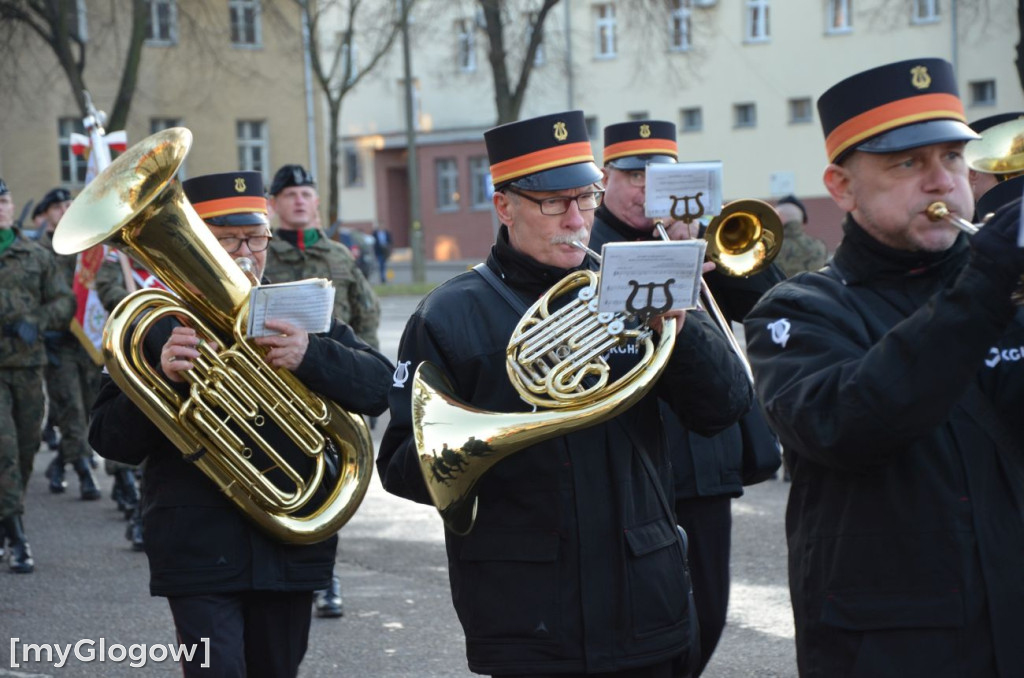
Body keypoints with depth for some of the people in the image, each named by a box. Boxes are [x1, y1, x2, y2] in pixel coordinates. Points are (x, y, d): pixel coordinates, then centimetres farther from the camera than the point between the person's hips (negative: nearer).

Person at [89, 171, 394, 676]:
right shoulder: (158, 323, 0)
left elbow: (378, 388, -2)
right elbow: (112, 441, -4)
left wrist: (310, 356, -21)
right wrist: (162, 379, -22)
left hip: (291, 551, 3)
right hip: (199, 553, -3)